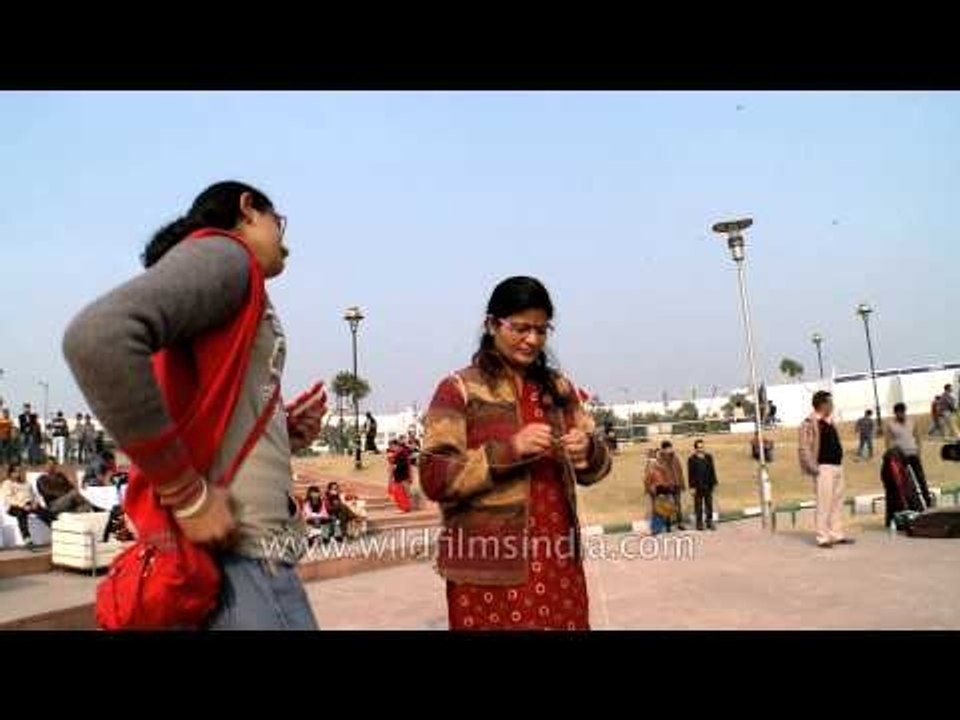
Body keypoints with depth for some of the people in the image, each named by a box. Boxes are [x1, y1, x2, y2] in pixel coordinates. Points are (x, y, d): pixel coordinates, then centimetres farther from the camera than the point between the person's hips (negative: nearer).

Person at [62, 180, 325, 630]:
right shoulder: (223, 253, -6)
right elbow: (99, 339, -25)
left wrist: (281, 436, 7)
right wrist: (189, 496, -20)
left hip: (248, 546, 9)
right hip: (238, 555, -9)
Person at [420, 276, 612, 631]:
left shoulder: (558, 388, 10)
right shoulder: (459, 389, -4)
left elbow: (593, 469, 13)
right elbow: (435, 479, -12)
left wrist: (588, 450, -9)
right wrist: (509, 449, -21)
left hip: (558, 560, 4)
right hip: (489, 568, -4)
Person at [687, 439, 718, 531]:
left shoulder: (709, 457, 6)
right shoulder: (691, 459, -6)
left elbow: (712, 471, 10)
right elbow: (690, 474, -6)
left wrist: (714, 483, 7)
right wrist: (692, 487, -10)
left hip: (708, 486, 4)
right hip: (698, 487, -4)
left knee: (709, 505, 9)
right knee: (698, 506, 4)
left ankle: (710, 522, 18)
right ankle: (699, 523, 12)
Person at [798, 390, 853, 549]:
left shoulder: (829, 421, 15)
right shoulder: (810, 423, -13)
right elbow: (804, 448, -17)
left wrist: (839, 460, 16)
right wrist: (813, 468, -19)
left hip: (837, 466, 9)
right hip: (824, 467, -9)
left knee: (837, 502, 13)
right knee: (824, 503, -7)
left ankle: (837, 534, 21)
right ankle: (823, 537, -2)